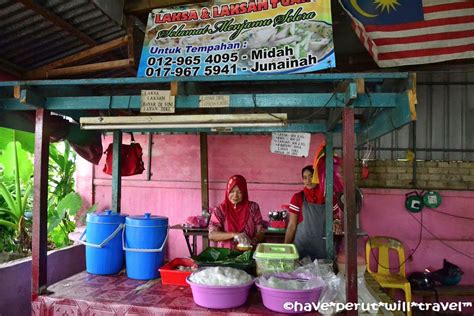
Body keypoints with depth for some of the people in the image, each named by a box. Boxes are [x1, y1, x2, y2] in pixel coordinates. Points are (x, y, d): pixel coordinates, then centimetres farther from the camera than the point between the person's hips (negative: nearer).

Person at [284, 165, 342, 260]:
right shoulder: (298, 198, -2)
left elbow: (336, 217, 14)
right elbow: (292, 225, 0)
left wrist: (337, 222, -9)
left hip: (323, 246, 2)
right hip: (302, 245, -1)